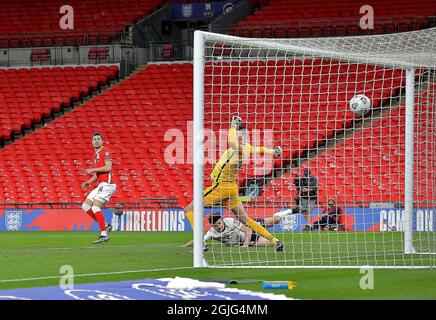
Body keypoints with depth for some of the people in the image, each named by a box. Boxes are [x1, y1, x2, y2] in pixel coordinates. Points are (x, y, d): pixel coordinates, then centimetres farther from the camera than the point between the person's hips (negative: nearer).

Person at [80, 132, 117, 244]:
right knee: (85, 206, 6)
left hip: (107, 184, -10)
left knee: (95, 207, -17)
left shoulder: (105, 152, -6)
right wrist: (88, 182, 13)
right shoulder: (96, 155, 22)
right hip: (101, 185, 10)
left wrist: (92, 169, -16)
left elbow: (108, 167, -20)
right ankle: (105, 226, 9)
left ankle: (104, 234, -15)